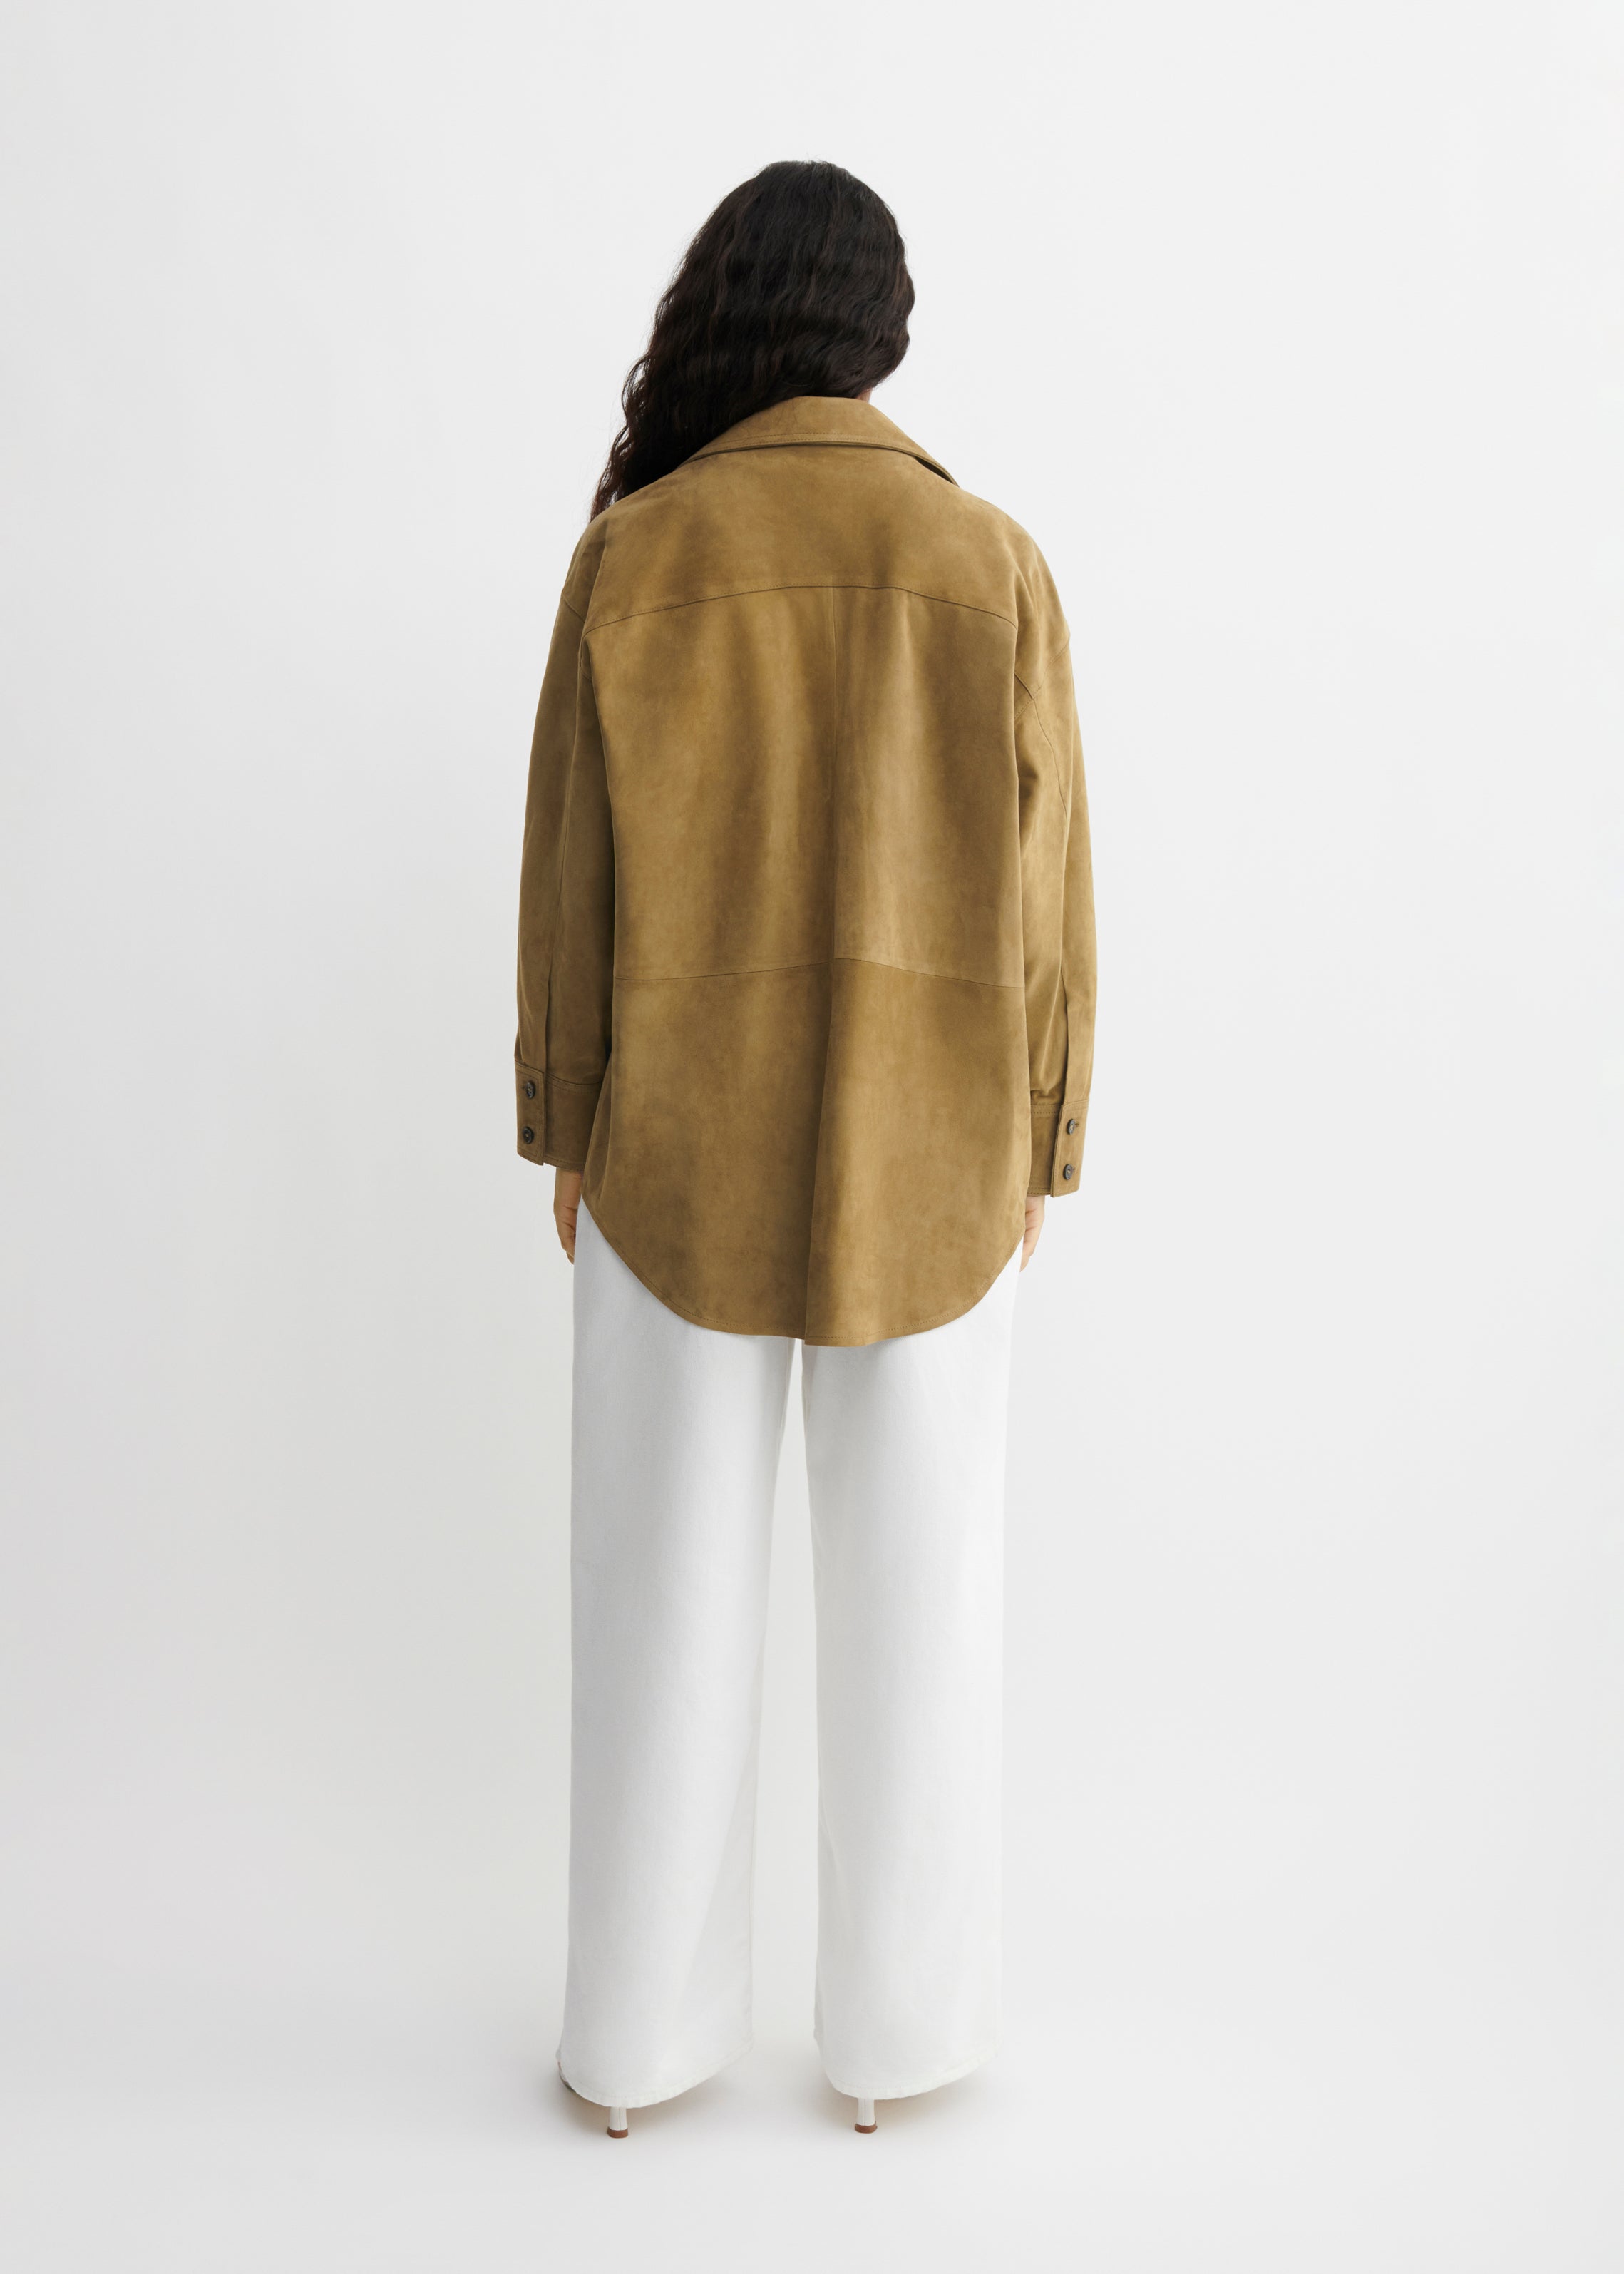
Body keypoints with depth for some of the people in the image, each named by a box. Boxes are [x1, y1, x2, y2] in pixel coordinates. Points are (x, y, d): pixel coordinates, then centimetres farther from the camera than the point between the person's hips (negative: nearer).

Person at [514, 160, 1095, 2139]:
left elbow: (573, 863, -4)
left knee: (668, 1582, 11)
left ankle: (639, 2032, 25)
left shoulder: (634, 550, -5)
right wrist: (1036, 1145, 8)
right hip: (921, 1154, 1)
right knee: (914, 1584, 12)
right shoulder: (992, 562, -4)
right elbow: (1041, 887, -3)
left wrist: (564, 1126, 8)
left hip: (680, 1148, 0)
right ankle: (897, 2029, 26)